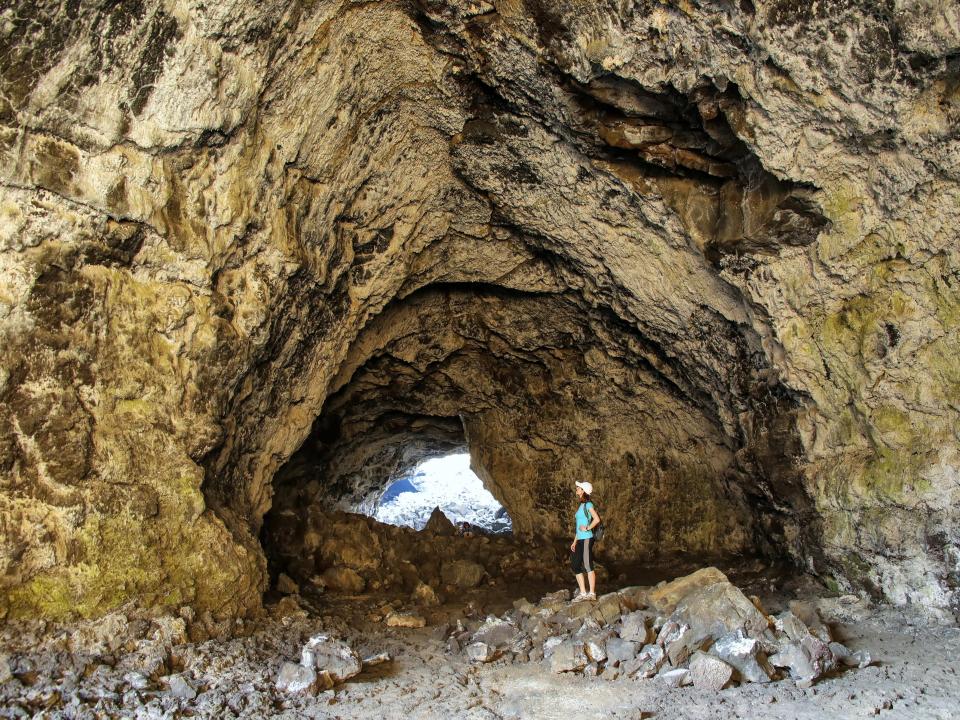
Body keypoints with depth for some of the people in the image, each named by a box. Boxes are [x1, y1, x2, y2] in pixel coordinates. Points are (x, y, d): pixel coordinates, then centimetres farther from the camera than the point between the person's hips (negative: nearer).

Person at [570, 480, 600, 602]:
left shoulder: (588, 505, -7)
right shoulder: (580, 506, 17)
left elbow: (597, 519, -22)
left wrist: (587, 528, -13)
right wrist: (574, 542, 17)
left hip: (587, 539, -9)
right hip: (580, 540, 9)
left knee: (588, 566, -6)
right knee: (576, 566, 8)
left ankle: (592, 593, 0)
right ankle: (583, 593, 13)